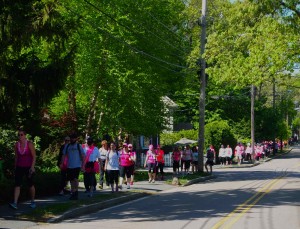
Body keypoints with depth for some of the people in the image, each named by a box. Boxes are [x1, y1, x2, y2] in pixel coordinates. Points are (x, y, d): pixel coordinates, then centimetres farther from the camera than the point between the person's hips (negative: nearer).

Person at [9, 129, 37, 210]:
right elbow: (16, 156, 11)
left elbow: (34, 156, -11)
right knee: (17, 184, -10)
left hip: (29, 167, -3)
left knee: (30, 184, 8)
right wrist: (15, 167, 12)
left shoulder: (29, 144, -11)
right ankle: (15, 203, -18)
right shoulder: (16, 144, 2)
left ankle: (33, 202, 25)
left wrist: (32, 167, -20)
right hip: (19, 167, 3)